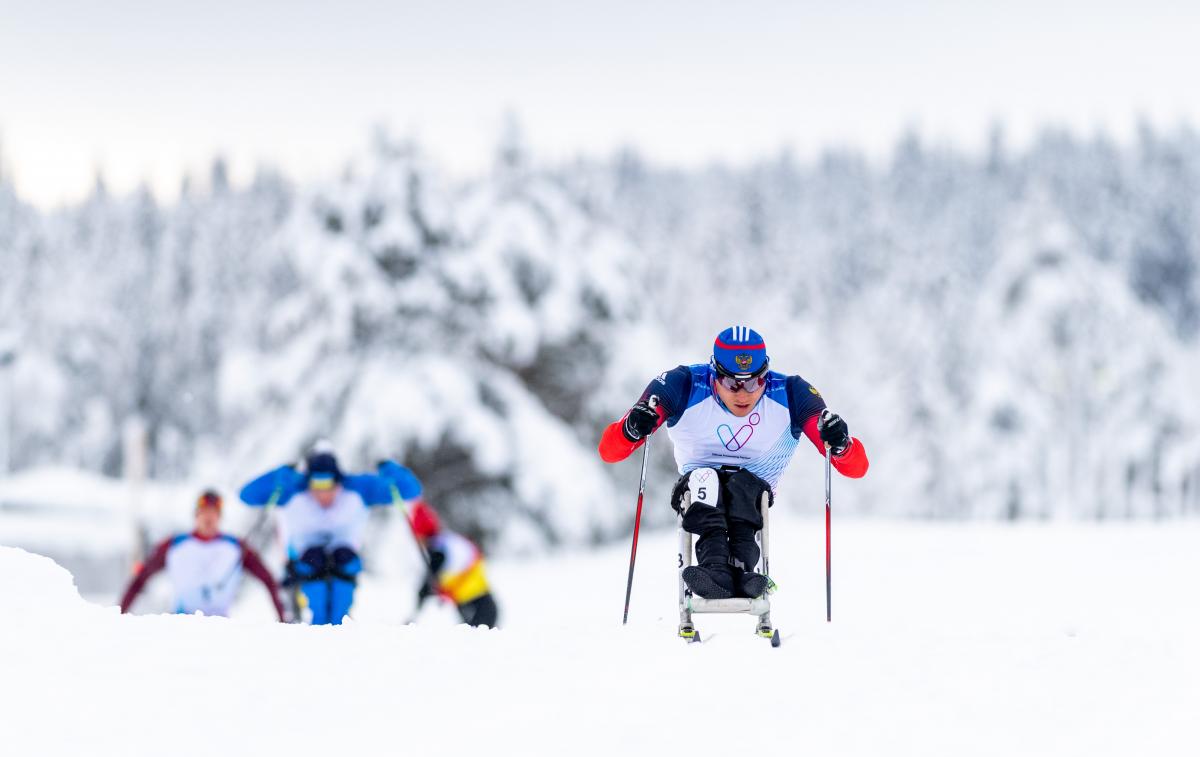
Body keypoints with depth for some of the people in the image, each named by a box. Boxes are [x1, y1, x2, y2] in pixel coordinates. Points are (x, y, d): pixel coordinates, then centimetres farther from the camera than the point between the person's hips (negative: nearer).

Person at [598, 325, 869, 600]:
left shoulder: (790, 395, -11)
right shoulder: (684, 387, -12)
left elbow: (856, 467, -13)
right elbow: (609, 451, -14)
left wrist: (840, 444, -36)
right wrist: (632, 429, -37)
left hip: (755, 496, 0)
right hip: (698, 494, 0)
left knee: (742, 484, -33)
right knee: (703, 478, -33)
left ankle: (742, 566, -54)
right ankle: (715, 566, -54)